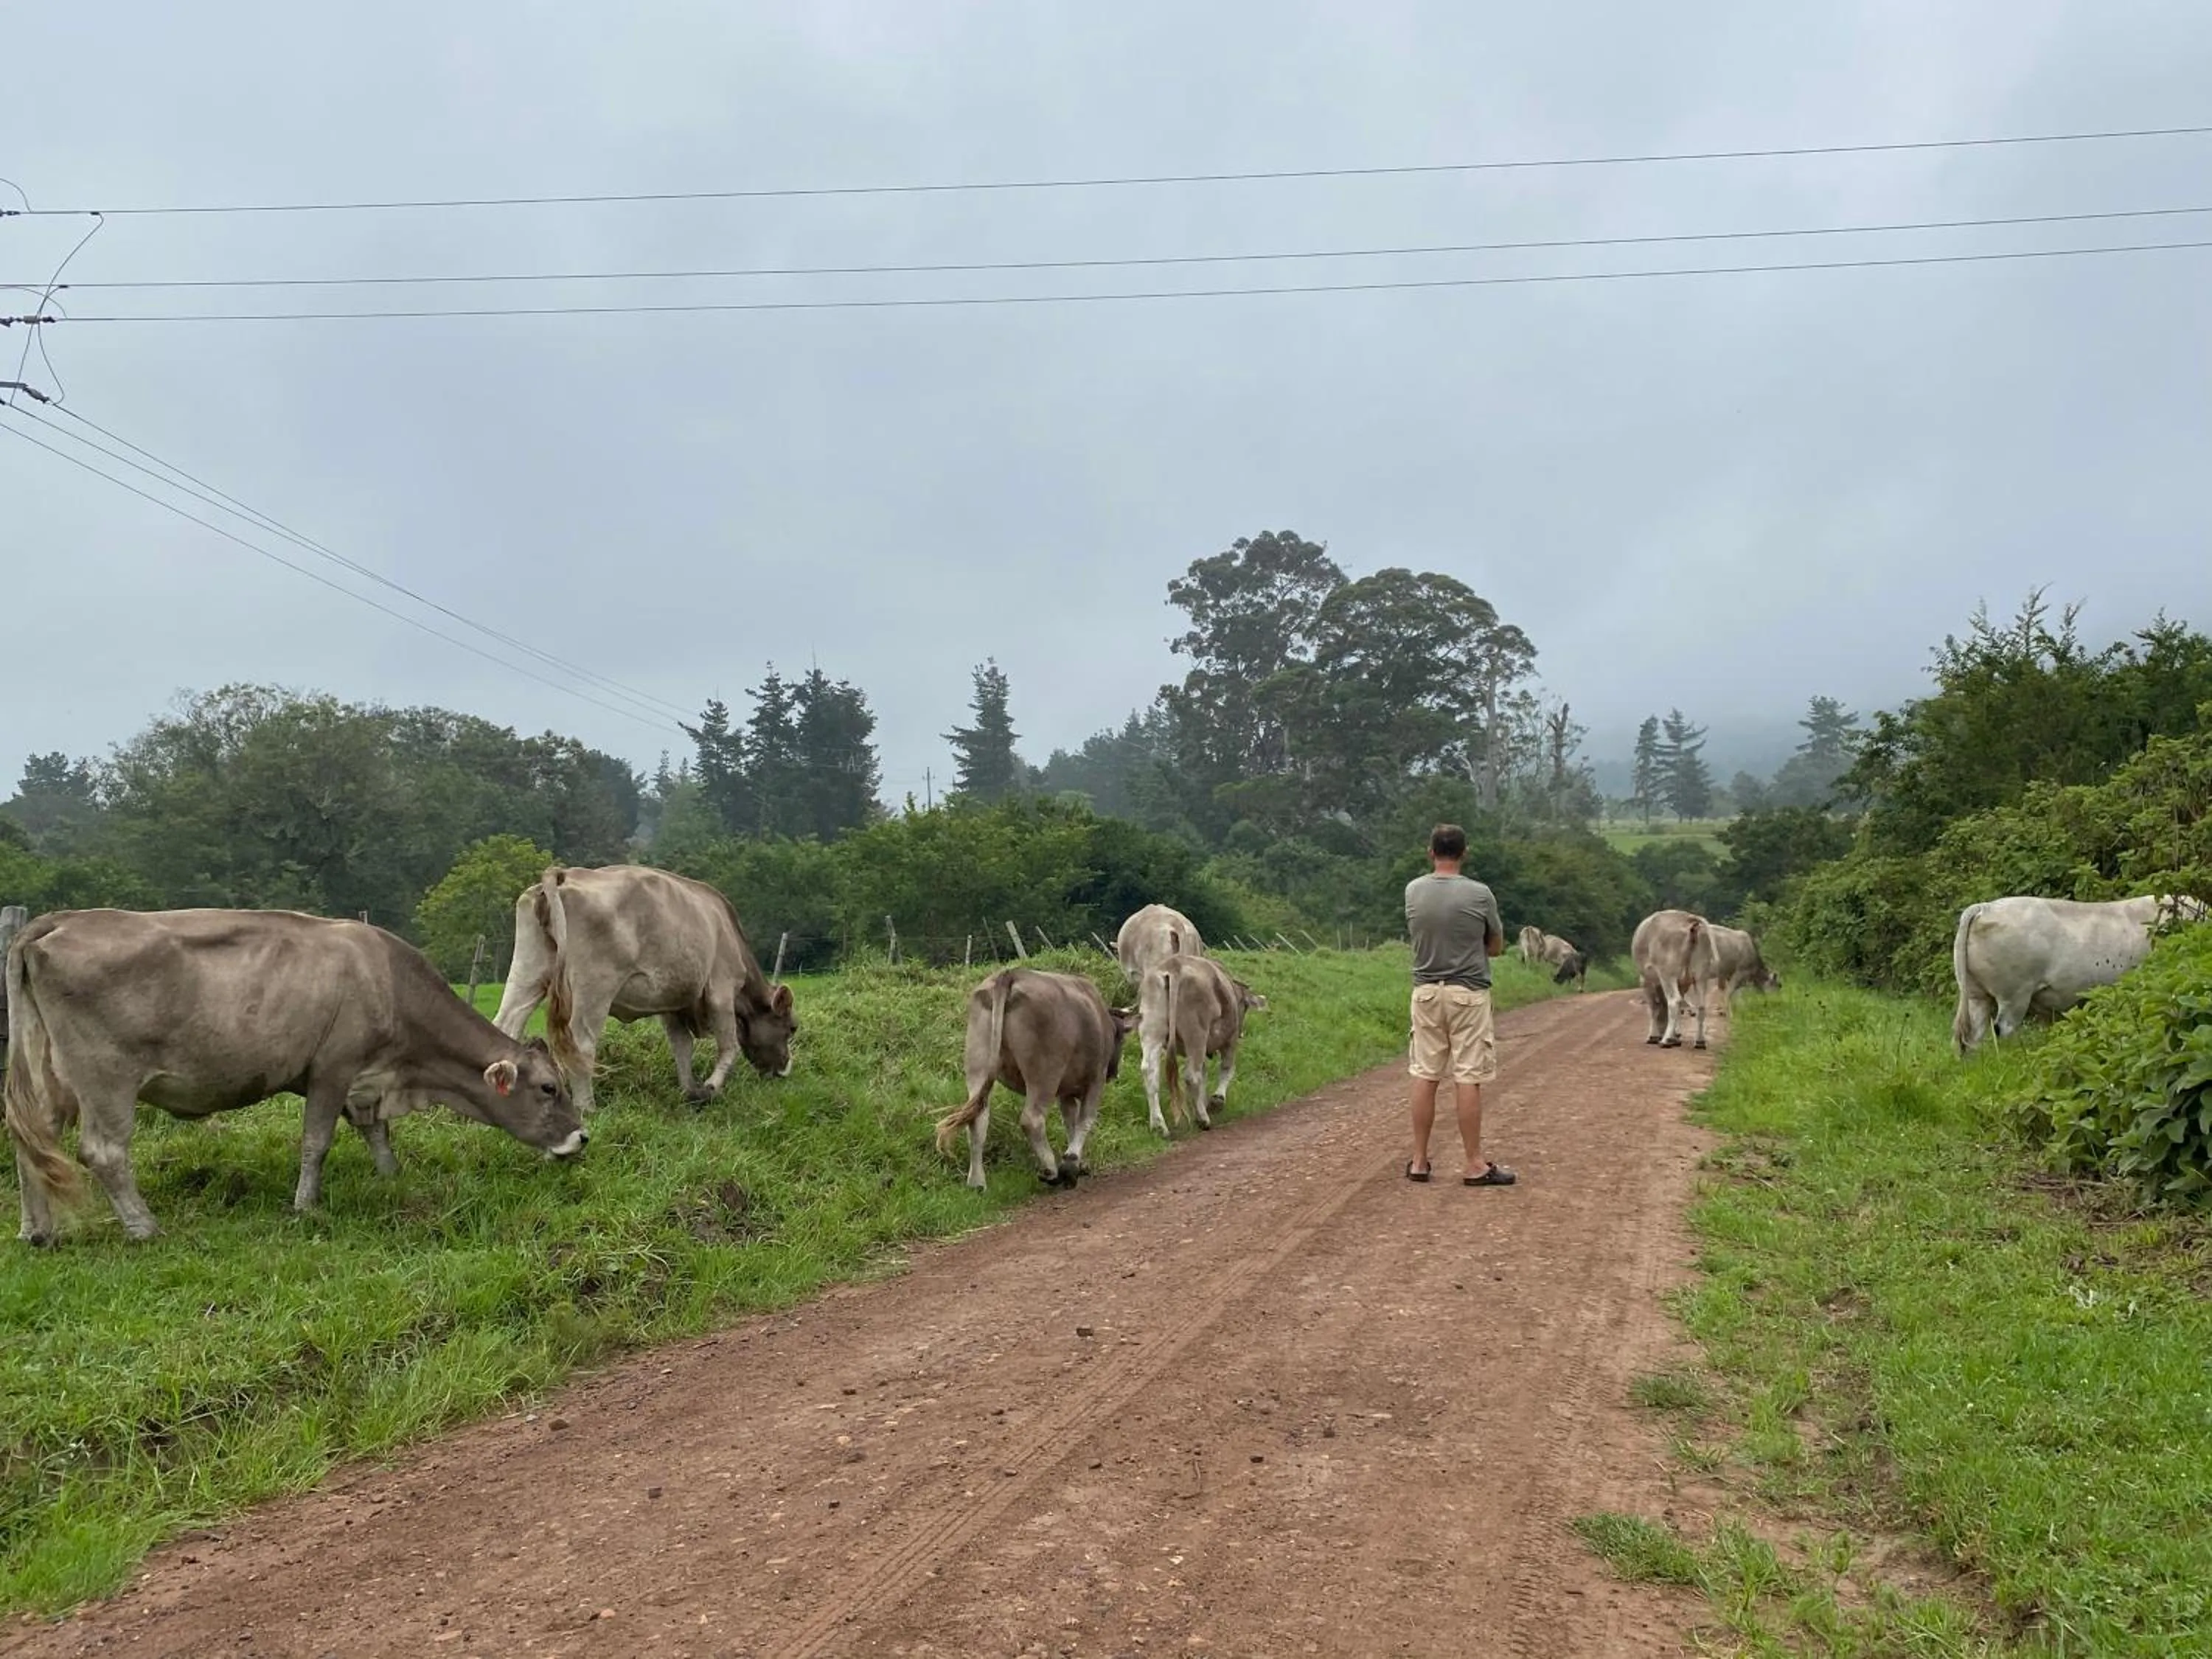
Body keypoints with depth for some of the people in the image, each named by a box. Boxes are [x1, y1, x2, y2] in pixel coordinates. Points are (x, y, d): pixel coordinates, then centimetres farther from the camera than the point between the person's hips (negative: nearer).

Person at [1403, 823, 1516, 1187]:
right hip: (1468, 993, -3)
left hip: (1426, 991, 3)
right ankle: (1475, 1165, 4)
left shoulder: (1413, 891, 0)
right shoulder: (1479, 894, -9)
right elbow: (1497, 947, 5)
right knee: (1468, 1079, -1)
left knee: (1424, 1076, 9)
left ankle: (1419, 1161, 13)